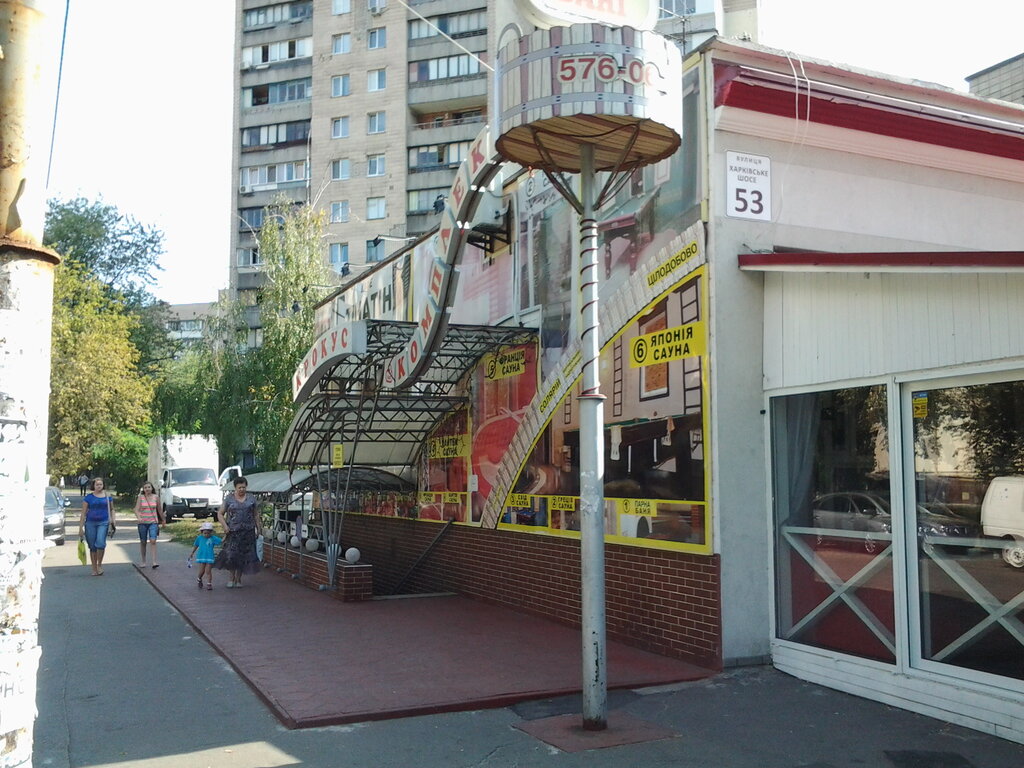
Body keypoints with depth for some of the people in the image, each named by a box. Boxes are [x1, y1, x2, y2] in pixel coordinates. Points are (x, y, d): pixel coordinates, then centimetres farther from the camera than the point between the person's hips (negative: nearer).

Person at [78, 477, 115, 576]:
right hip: (90, 523, 1)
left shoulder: (107, 496, 8)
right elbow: (83, 513, 4)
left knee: (100, 543, -19)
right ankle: (94, 569, 16)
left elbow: (111, 509, 18)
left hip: (103, 522, -1)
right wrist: (81, 528, 0)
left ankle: (100, 564, 0)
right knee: (92, 547, 5)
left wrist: (113, 522, 7)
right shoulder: (88, 497, 4)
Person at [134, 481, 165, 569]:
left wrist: (163, 520, 21)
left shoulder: (156, 497, 2)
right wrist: (139, 518, -27)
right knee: (143, 542, 9)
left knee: (153, 541, -14)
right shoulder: (140, 497, -1)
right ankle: (143, 561, 23)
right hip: (143, 523, 1)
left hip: (153, 522, -1)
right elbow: (136, 509, -8)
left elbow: (160, 509, 13)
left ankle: (154, 562, -17)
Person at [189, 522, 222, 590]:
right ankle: (199, 579, 35)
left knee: (208, 571, -1)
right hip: (201, 557, 1)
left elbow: (221, 541, -11)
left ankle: (209, 584, 7)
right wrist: (192, 554, 24)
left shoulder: (213, 538, -5)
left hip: (209, 557, -1)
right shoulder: (199, 538, 1)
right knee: (202, 571, 5)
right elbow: (195, 546, 15)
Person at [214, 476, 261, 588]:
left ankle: (238, 579, 14)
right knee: (231, 554, -9)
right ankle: (232, 577, 10)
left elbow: (255, 516, 14)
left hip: (248, 532, 2)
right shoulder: (229, 499, 2)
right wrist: (225, 526, -9)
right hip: (233, 531, -2)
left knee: (243, 555, 3)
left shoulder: (251, 499, 8)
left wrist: (258, 529, 9)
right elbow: (220, 513, 5)